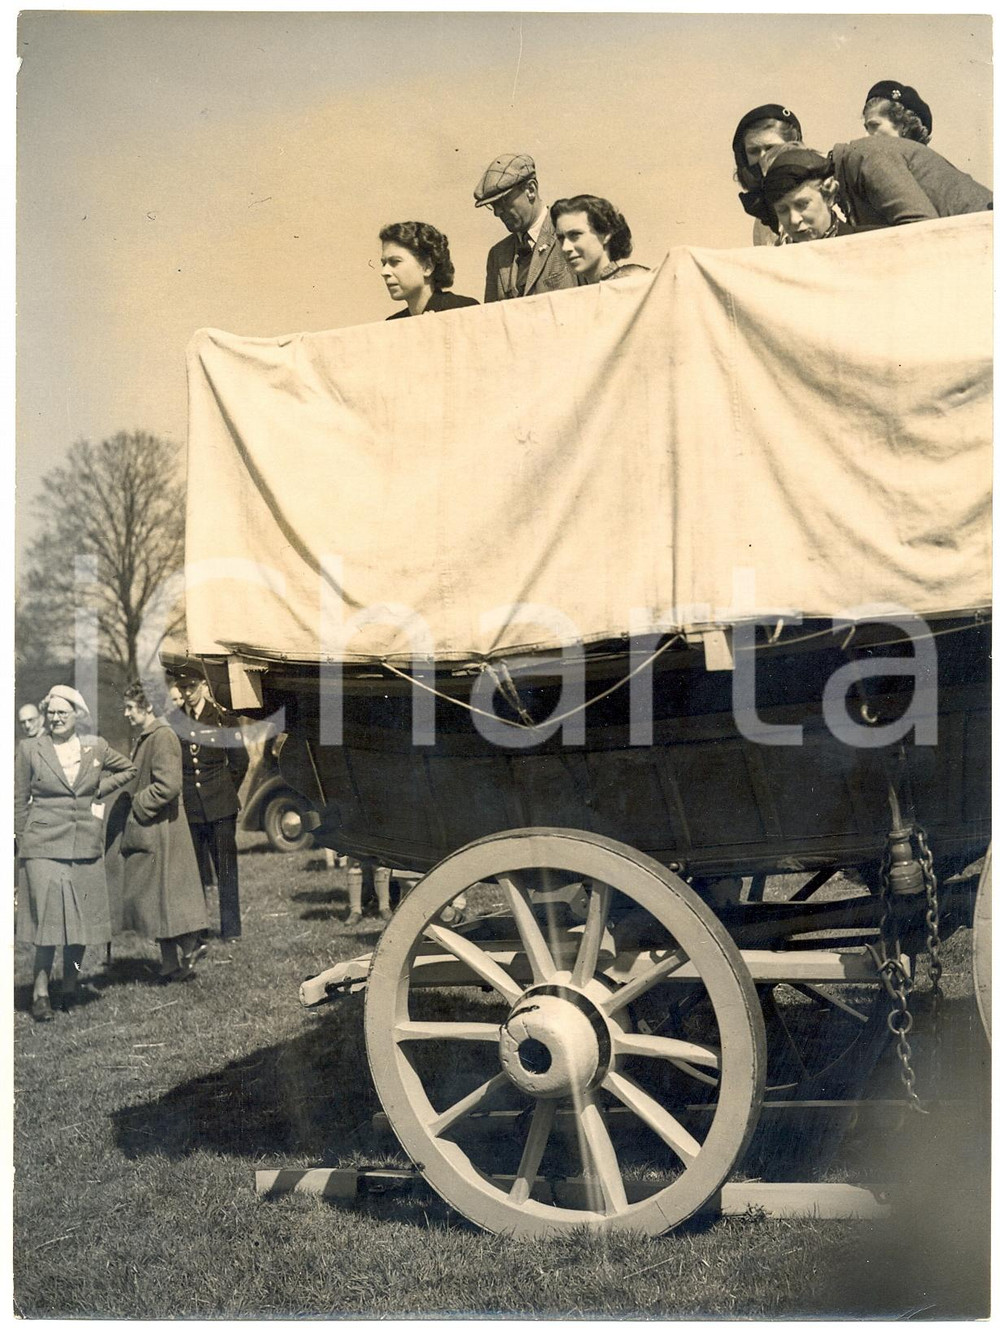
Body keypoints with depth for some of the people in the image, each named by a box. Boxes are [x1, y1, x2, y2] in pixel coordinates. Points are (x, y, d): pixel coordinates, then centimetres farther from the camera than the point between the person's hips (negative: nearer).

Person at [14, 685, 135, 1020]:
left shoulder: (96, 747, 7)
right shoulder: (30, 749, 2)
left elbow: (128, 769, 21)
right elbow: (19, 799, 7)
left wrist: (99, 790, 9)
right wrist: (24, 839, 4)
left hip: (86, 846, 3)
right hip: (44, 845, -2)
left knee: (82, 917, 6)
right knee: (48, 914, -9)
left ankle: (70, 986, 21)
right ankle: (40, 990, 2)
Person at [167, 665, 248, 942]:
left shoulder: (220, 717, -1)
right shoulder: (173, 722, 5)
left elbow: (240, 761, 6)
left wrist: (226, 792, 8)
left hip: (220, 806, -2)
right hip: (188, 808, 2)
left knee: (226, 867, -2)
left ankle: (230, 929, 3)